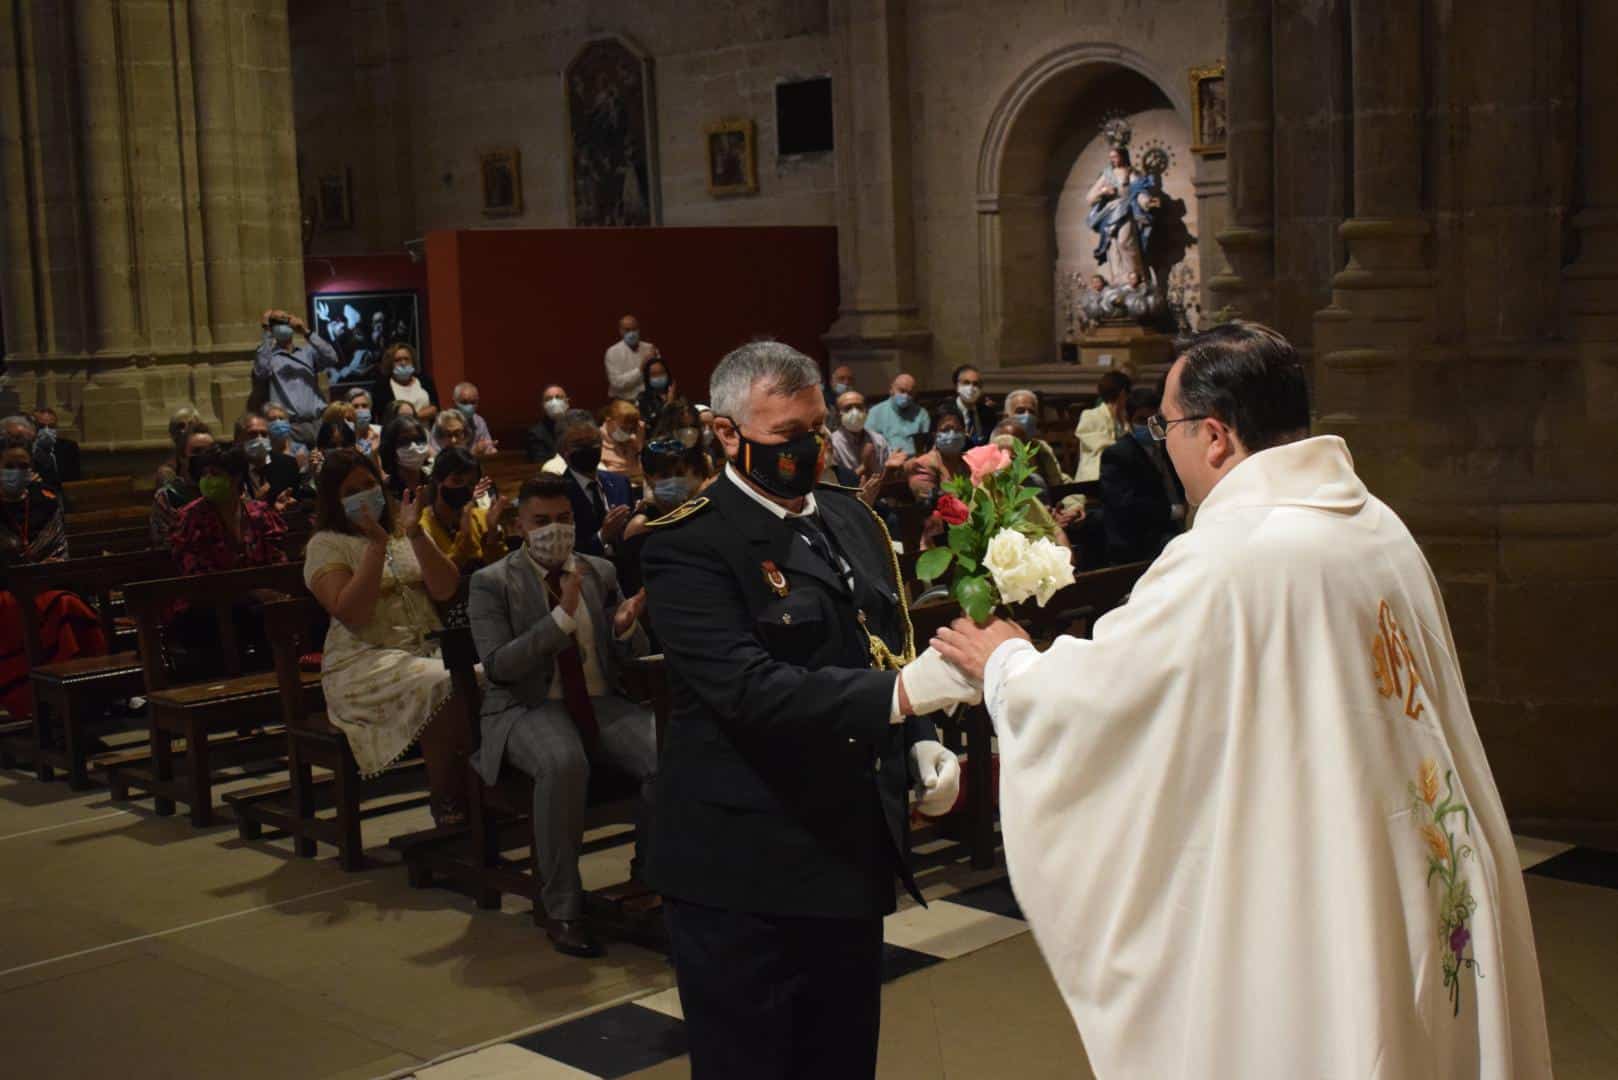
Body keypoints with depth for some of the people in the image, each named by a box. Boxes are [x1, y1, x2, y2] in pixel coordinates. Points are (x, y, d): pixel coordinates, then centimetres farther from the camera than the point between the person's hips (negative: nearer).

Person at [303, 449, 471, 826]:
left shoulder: (403, 531, 18)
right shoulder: (326, 545, 3)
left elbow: (446, 589, 3)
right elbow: (352, 615, -13)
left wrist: (416, 534, -7)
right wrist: (377, 545, -15)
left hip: (429, 650, 5)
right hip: (365, 662, -4)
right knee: (442, 689, -34)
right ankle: (449, 812, -23)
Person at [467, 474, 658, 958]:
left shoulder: (601, 572, 13)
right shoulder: (491, 583, 0)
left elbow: (631, 655, 14)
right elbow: (498, 667, -12)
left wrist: (627, 627, -10)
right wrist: (562, 617, -21)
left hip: (602, 703, 4)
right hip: (528, 709, -4)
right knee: (564, 764, -38)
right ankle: (562, 908, -22)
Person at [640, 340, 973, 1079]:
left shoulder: (851, 519, 12)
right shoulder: (691, 545, -14)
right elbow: (749, 687, -26)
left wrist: (920, 740, 2)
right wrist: (897, 694, -33)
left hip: (855, 852, 7)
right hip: (748, 874, -7)